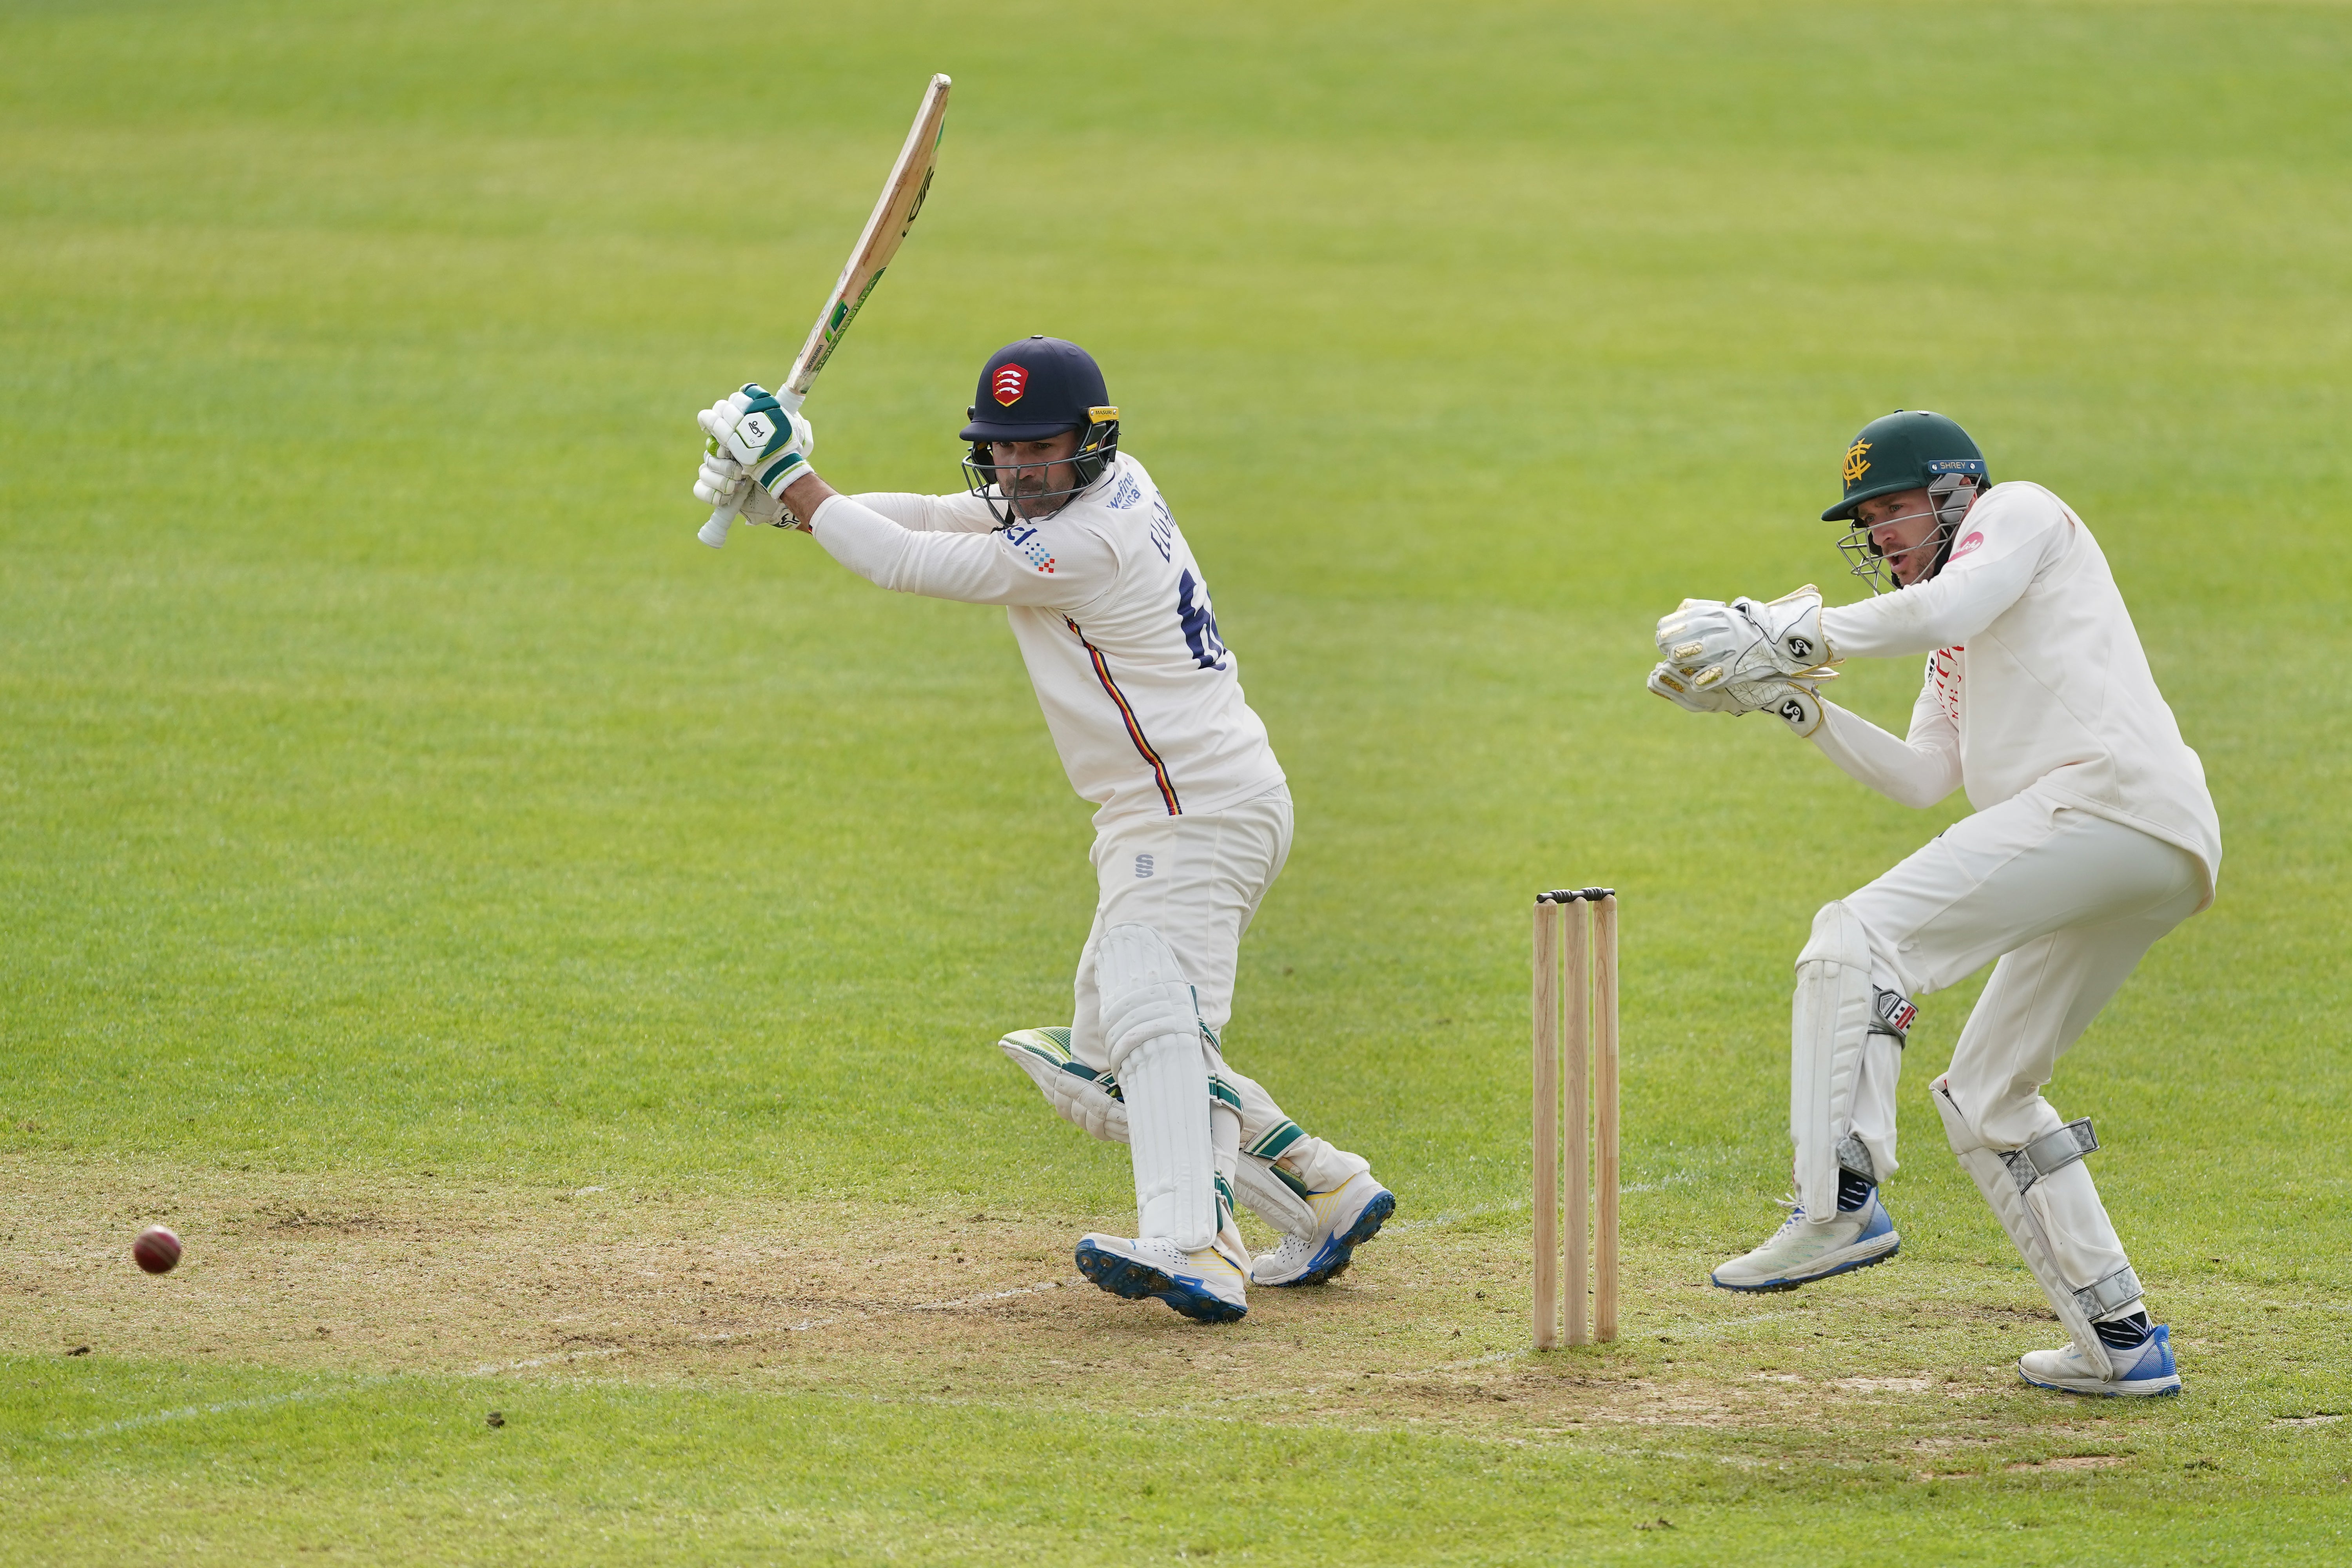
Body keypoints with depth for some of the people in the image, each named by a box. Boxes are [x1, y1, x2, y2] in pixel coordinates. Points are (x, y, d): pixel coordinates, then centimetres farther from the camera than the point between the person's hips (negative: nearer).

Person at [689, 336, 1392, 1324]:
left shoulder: (1086, 544, -20)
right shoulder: (1110, 488, 9)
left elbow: (905, 566, -17)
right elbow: (931, 521, 11)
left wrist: (790, 477, -8)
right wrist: (780, 496, -2)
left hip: (1201, 811, -11)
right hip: (1172, 818, 11)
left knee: (1151, 1021, -30)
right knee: (1100, 1069, 17)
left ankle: (1192, 1251, -49)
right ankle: (1326, 1196, 21)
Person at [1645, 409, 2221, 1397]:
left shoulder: (2018, 512, 7)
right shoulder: (1958, 650, 33)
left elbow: (1946, 610, -13)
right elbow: (1920, 779, 26)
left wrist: (1790, 638, -8)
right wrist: (1792, 702, 18)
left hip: (2111, 795, -10)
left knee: (1863, 936, -17)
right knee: (1987, 1096, 15)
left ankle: (1840, 1204, -28)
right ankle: (2122, 1342, 13)